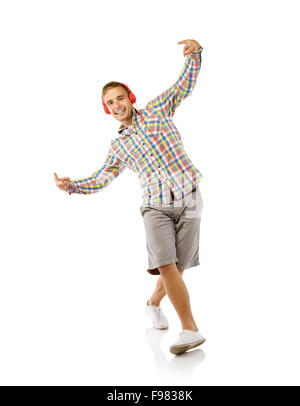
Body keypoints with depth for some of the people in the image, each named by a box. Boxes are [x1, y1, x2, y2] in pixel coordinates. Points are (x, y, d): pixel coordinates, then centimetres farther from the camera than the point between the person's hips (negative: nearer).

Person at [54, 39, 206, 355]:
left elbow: (185, 84, 6)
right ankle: (191, 330, -11)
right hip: (156, 206, 1)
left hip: (188, 199, -1)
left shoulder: (156, 110, 9)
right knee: (165, 265, -18)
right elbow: (100, 179, 16)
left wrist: (194, 53, -11)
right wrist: (71, 185, 1)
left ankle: (153, 303, 33)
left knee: (177, 267, 4)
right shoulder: (118, 145, 14)